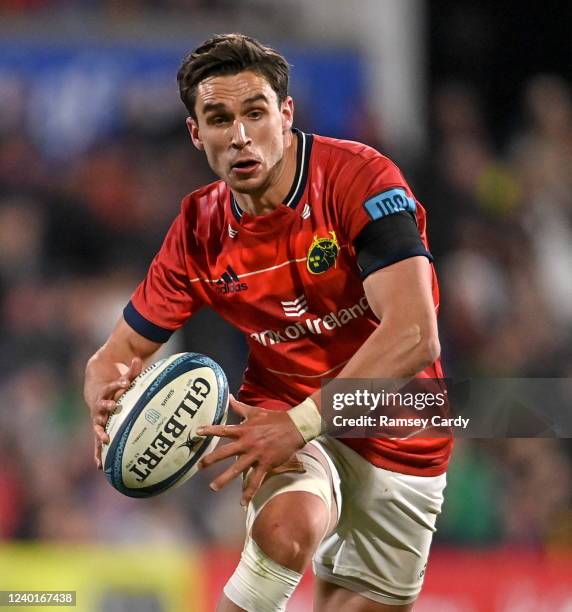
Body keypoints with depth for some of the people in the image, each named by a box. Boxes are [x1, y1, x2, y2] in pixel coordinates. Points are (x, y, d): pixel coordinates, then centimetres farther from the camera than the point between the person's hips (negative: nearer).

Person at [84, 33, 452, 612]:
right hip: (282, 415, 1)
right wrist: (109, 398, -24)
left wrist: (300, 423, -38)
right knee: (285, 528, -32)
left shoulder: (359, 178, -21)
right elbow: (116, 354, 1)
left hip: (396, 438, -1)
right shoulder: (199, 231, -7)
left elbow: (414, 336, -30)